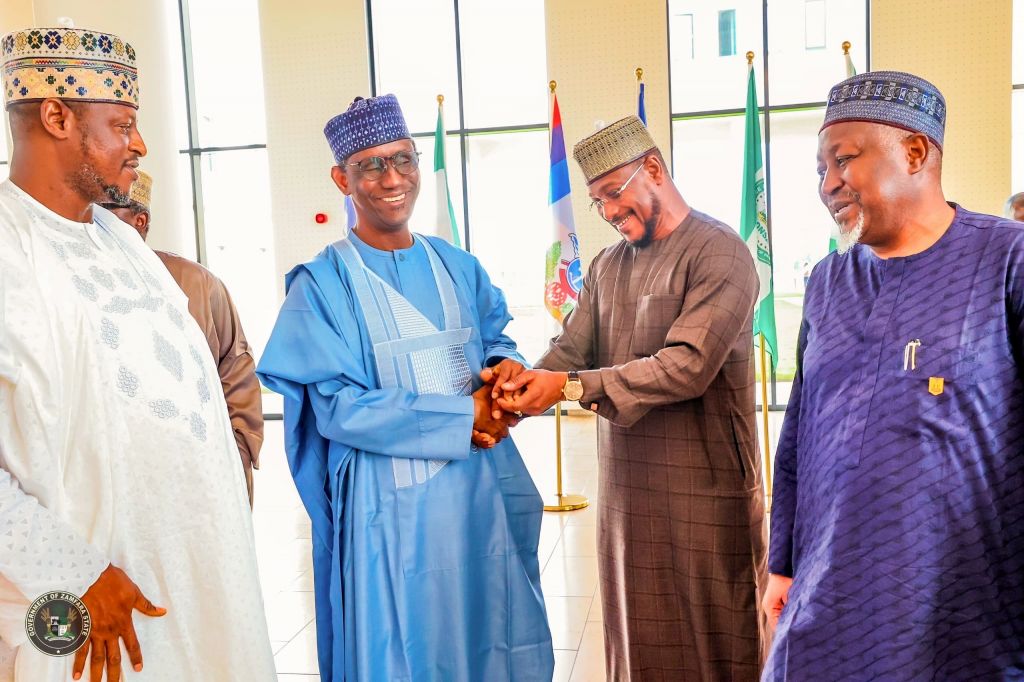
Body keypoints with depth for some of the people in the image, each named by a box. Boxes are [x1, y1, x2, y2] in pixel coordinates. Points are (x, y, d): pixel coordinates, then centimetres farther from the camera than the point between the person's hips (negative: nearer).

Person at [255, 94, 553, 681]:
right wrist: (463, 417, -17)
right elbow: (339, 408, -14)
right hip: (391, 499, -5)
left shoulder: (457, 267, 8)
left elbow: (495, 336, 15)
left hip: (485, 487, 5)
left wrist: (506, 364, -11)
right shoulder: (322, 284, -8)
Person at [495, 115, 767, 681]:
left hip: (703, 491, -6)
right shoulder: (607, 267, 12)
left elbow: (688, 365, -22)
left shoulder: (719, 252, -11)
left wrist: (570, 386, -25)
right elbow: (570, 350, 3)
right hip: (624, 488, 6)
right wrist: (520, 391, -18)